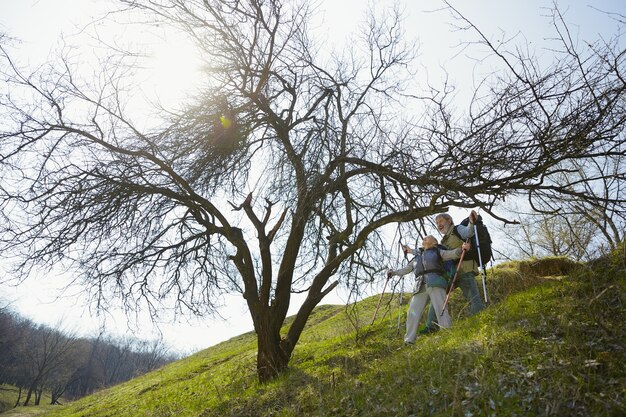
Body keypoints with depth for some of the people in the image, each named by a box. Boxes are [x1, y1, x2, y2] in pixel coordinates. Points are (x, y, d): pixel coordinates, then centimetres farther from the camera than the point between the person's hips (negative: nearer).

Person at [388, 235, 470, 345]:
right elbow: (407, 269, 43)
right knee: (412, 313, -6)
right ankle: (408, 341, -5)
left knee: (441, 309, -19)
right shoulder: (417, 257, 33)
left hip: (435, 283, -4)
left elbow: (452, 254, 7)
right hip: (420, 287, 4)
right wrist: (394, 273, 46)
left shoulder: (437, 252, 21)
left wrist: (462, 248, -12)